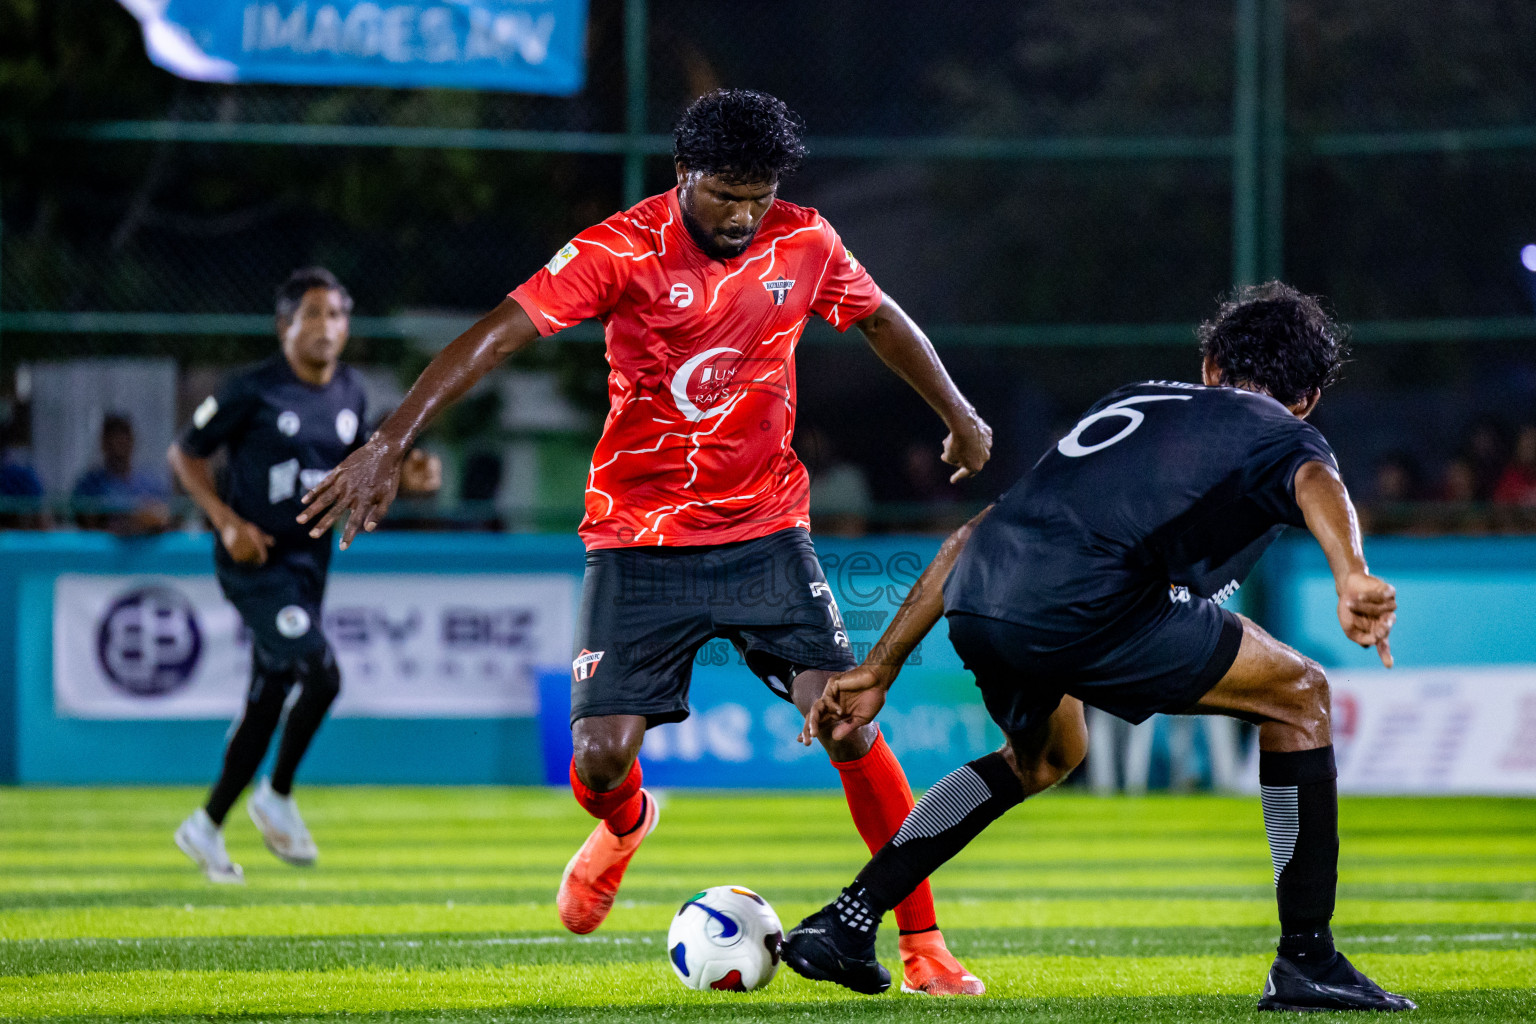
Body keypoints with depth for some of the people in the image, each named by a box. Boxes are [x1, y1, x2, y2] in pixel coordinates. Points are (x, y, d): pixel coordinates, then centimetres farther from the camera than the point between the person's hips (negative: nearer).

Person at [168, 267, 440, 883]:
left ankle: (206, 828, 23)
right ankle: (277, 797, -1)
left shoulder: (351, 394, 7)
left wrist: (404, 479, 0)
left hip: (309, 560, 7)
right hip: (255, 561, -7)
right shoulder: (253, 392, -12)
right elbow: (185, 455, -4)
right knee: (322, 673, -20)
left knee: (268, 703, 9)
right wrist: (227, 522, -16)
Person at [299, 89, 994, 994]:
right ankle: (624, 827, 32)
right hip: (639, 538, -2)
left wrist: (960, 417, 30)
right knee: (601, 756, -8)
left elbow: (882, 321, 18)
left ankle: (923, 946, -4)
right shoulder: (625, 250, -15)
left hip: (766, 529, 2)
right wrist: (390, 445, -29)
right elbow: (498, 334, -21)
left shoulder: (805, 245, -2)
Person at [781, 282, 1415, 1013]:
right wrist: (1350, 574, -30)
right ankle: (1306, 963, 9)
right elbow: (1316, 485, -10)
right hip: (1082, 606, -7)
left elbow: (976, 535, 33)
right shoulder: (1282, 437, 18)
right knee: (1299, 696, 12)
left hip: (975, 604, 7)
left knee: (1044, 756, 36)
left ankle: (843, 925, 31)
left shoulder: (1136, 401, 36)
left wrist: (878, 670, 35)